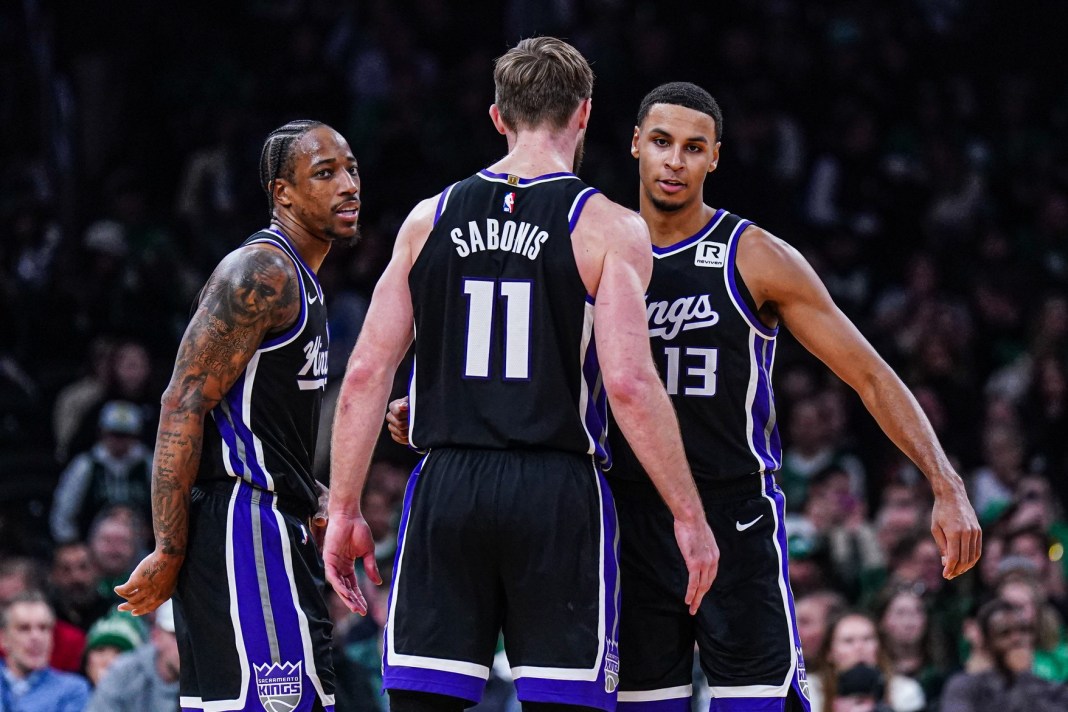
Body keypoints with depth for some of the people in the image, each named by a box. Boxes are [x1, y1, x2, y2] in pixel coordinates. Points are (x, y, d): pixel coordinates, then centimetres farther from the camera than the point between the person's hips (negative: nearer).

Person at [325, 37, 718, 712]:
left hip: (447, 487, 3)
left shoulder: (431, 219, 9)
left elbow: (366, 374, 5)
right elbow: (630, 383, -13)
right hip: (557, 492, -3)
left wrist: (345, 510, 10)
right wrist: (689, 516, -7)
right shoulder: (608, 228, -3)